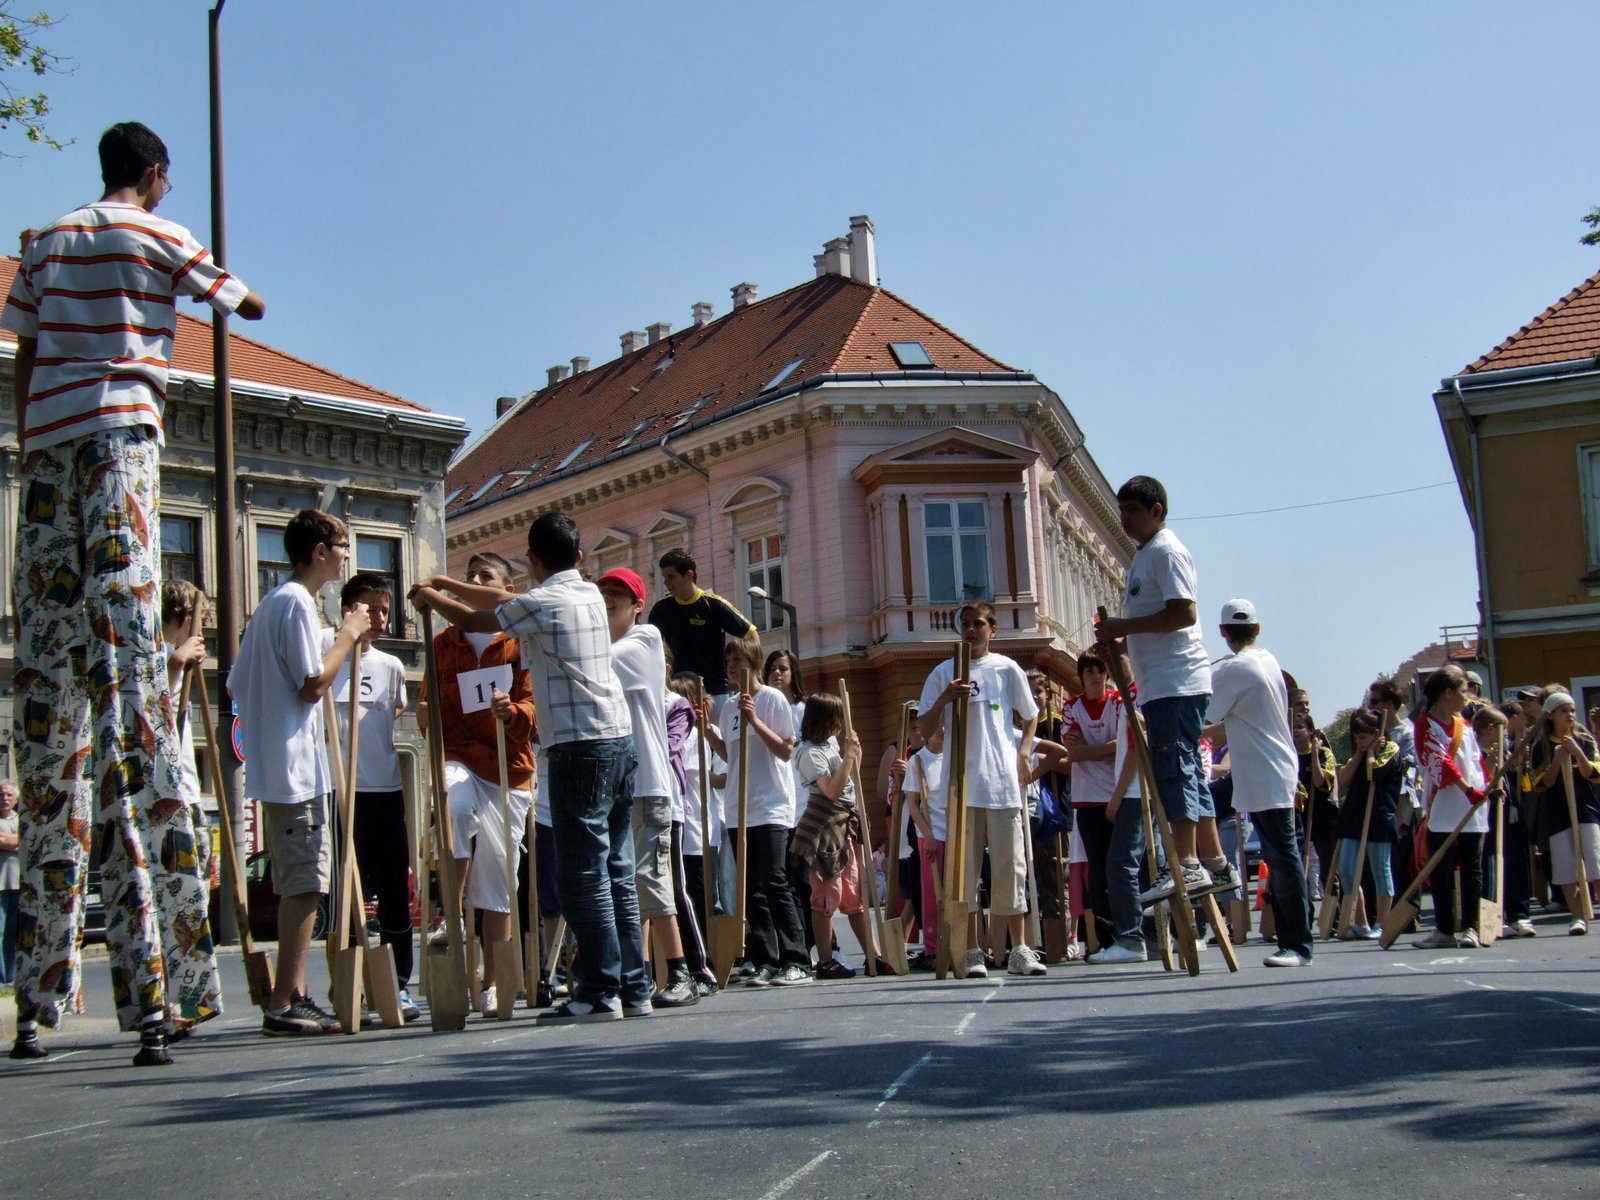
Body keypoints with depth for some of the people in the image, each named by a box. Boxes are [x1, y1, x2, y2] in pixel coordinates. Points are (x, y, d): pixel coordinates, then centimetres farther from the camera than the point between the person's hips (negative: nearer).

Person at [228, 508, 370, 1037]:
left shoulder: (270, 604, 19)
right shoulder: (297, 602, -11)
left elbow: (237, 686, 19)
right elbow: (313, 683, -17)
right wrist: (349, 633, -7)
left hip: (273, 768, 10)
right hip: (297, 764, -10)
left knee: (299, 885, 13)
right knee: (306, 884, -8)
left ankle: (294, 996, 17)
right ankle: (285, 1004, -6)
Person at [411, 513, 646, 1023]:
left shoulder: (542, 604, -9)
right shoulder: (589, 594, 15)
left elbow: (470, 619, 6)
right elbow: (503, 601, 26)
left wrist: (430, 598, 25)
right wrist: (444, 583, 32)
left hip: (579, 747, -8)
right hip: (619, 739, 8)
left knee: (583, 873, -5)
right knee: (617, 871, 10)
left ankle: (599, 991, -5)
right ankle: (633, 987, 12)